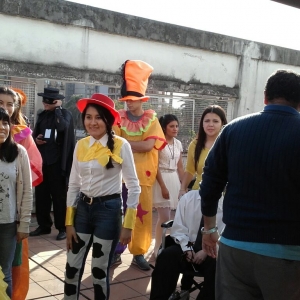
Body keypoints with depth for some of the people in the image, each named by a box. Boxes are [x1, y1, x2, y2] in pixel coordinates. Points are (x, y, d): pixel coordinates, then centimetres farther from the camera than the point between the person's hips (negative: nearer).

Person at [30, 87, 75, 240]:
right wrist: (36, 139, 0)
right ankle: (43, 225, 21)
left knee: (59, 195, 0)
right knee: (41, 194, 9)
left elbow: (62, 127, -25)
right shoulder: (42, 115, 14)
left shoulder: (65, 113, -3)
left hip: (57, 161, -6)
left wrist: (57, 108, -13)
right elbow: (35, 133, 22)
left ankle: (62, 227, 9)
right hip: (41, 159, 6)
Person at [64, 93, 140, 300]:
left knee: (100, 270, 8)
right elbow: (74, 185, 7)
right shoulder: (81, 145, 2)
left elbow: (133, 187, -8)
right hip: (83, 209, 4)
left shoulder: (120, 145, -12)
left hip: (108, 209, -4)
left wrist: (128, 224, -10)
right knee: (72, 267, 10)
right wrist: (69, 222, 5)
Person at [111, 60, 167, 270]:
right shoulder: (119, 118, 4)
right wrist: (137, 145, -18)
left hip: (143, 175, 0)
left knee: (143, 215, 5)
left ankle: (139, 253, 19)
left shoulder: (151, 120, 3)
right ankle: (116, 251, 18)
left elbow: (149, 145, -10)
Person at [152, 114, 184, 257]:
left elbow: (180, 166, 15)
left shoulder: (178, 143, 11)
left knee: (165, 216, 8)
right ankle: (158, 248, 8)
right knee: (165, 217, -6)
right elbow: (155, 166, -11)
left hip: (174, 180, 6)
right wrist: (163, 186, -15)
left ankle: (162, 245, 19)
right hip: (161, 179, -6)